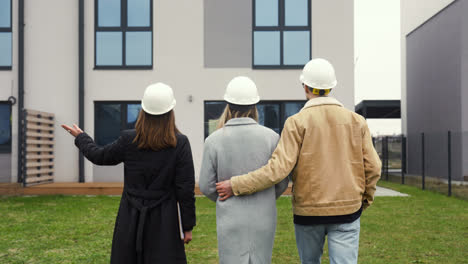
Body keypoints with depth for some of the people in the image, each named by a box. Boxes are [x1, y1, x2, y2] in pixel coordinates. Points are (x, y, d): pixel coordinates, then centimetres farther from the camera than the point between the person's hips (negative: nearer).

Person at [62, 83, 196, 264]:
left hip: (131, 219, 2)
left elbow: (99, 156, 13)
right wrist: (188, 226, 1)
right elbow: (185, 189, -7)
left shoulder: (128, 140, -5)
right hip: (164, 221, -2)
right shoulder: (180, 143, -9)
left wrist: (80, 138, 32)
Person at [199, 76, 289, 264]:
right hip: (263, 218, 1)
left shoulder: (214, 140, -7)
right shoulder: (271, 137, -6)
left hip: (230, 219, -1)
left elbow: (206, 186, -2)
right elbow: (282, 181, 0)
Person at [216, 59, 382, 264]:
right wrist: (365, 199, 19)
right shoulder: (356, 121, 1)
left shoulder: (297, 123, -10)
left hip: (308, 211, -1)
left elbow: (278, 169, -18)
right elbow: (372, 168, 2)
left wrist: (236, 185, -10)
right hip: (347, 209, 2)